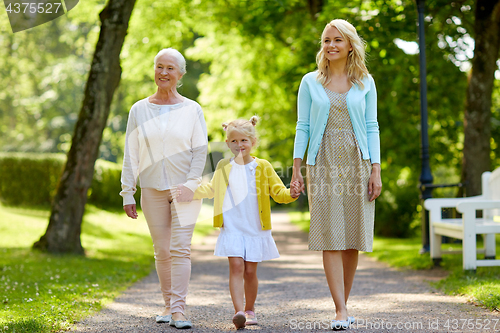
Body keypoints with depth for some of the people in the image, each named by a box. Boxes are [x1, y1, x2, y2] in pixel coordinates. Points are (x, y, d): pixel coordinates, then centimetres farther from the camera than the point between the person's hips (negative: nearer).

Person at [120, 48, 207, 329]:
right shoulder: (139, 110, 6)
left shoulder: (192, 110, 2)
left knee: (181, 248, -11)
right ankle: (168, 304, 17)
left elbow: (200, 151, 0)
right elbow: (131, 155, 7)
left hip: (185, 189, -2)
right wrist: (128, 193, 3)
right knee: (162, 250, 5)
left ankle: (179, 310, -13)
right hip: (152, 190, 2)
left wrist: (190, 184, -12)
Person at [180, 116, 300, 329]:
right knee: (236, 266, -13)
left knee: (250, 271, 4)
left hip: (255, 229, 0)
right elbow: (211, 190, 24)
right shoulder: (223, 167, 8)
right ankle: (238, 312, -19)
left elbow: (278, 192, 6)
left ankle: (249, 310, 23)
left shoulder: (263, 167, 2)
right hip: (231, 228, 0)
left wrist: (290, 194, -15)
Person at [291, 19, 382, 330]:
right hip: (323, 165, -1)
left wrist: (376, 171, -1)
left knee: (352, 239, 2)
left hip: (357, 164, 1)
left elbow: (372, 128, 6)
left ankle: (344, 306, 16)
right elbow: (303, 127, 6)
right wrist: (296, 167, -1)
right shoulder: (310, 82, 7)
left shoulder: (365, 83, 8)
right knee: (331, 237, -9)